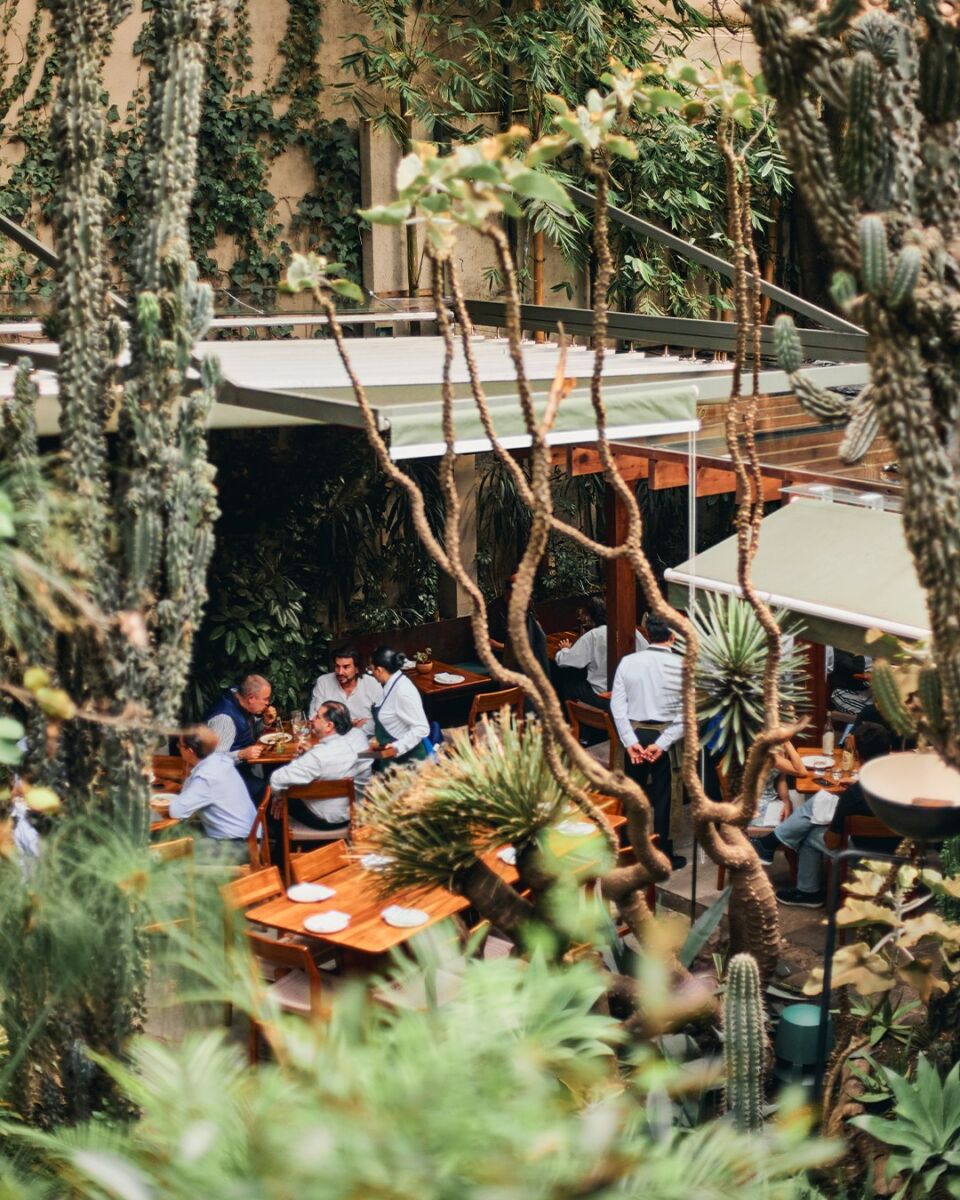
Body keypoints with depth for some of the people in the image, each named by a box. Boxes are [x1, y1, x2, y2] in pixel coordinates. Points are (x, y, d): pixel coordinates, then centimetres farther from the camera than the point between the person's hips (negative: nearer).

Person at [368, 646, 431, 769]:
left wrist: (396, 748, -28)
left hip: (406, 760, -9)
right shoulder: (392, 684, 4)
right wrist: (379, 738, 8)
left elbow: (422, 729, -25)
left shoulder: (403, 692, -24)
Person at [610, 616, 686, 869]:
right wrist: (662, 743, -15)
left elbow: (617, 704, -7)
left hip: (634, 734, 2)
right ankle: (663, 855, 18)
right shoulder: (682, 667, -9)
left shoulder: (628, 662, -4)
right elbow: (686, 714, -13)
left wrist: (630, 741, -9)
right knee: (662, 797, 9)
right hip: (664, 735, -2)